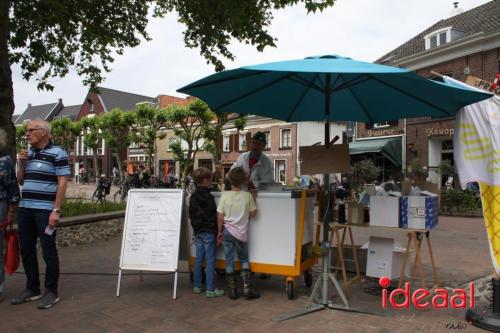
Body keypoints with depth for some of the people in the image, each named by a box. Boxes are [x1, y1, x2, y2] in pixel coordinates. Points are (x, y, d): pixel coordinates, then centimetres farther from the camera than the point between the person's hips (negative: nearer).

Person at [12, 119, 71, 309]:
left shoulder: (57, 153, -6)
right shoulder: (28, 154, 15)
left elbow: (62, 183, -11)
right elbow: (20, 181, 21)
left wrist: (56, 210, -16)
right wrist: (22, 164, 3)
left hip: (45, 210, -7)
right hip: (25, 209, 7)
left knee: (48, 252, 0)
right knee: (26, 251, 11)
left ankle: (51, 292, 10)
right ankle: (32, 289, 24)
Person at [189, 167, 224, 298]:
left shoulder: (193, 196, 9)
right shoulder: (207, 197, -16)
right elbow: (213, 215, -16)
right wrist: (217, 231, -9)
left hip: (198, 231, 8)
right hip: (208, 232, -8)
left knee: (198, 259, 14)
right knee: (210, 260, -3)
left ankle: (197, 286, 21)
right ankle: (210, 289, 1)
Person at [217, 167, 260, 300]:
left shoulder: (225, 195, -9)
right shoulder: (247, 195, -8)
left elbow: (220, 217, -7)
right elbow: (253, 214, 0)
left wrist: (219, 232, 5)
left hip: (227, 231, 0)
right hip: (242, 233, 0)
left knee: (229, 261, 9)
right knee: (244, 260, 16)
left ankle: (232, 290, 16)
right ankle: (247, 288, 13)